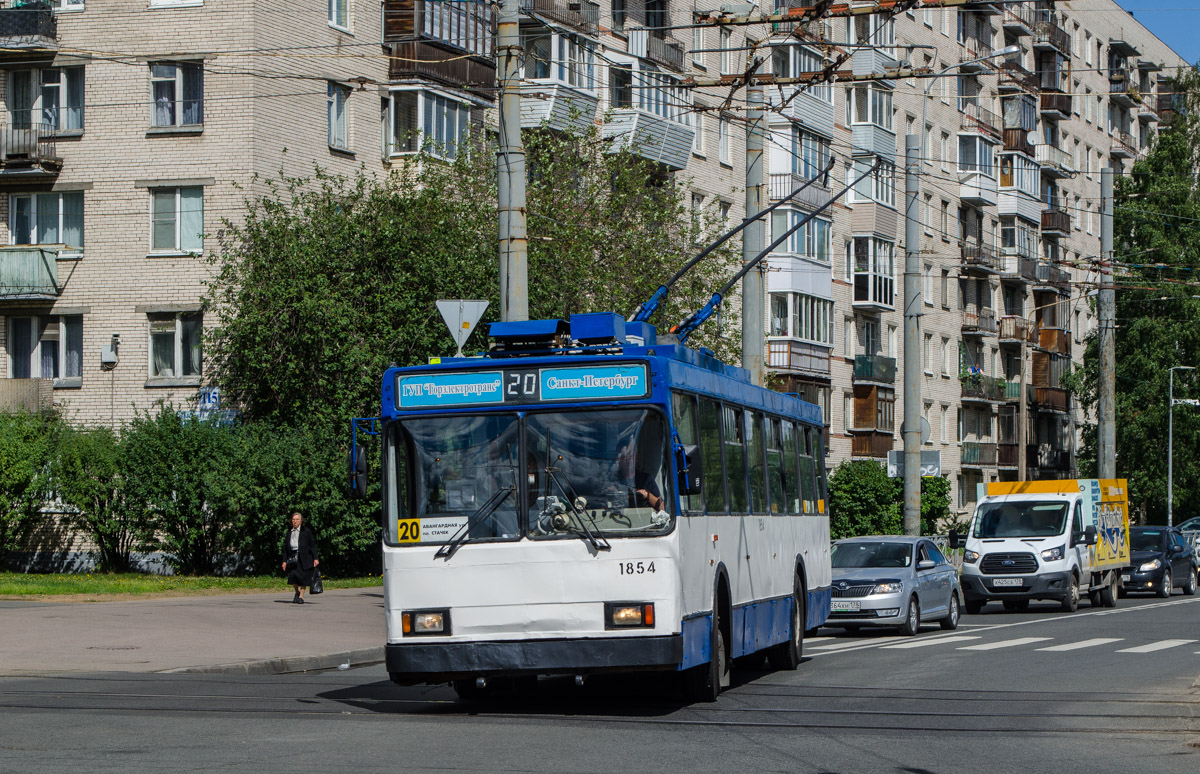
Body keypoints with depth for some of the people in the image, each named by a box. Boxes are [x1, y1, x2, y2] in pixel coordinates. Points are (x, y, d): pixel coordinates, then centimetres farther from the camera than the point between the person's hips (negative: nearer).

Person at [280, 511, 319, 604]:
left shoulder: (306, 531, 2)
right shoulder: (289, 532, 13)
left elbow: (312, 545, 1)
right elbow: (285, 548, 16)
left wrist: (315, 558, -6)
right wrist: (284, 561, 11)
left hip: (304, 557, -2)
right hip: (292, 557, 2)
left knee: (303, 577, -5)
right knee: (292, 575, -12)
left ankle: (301, 596, 9)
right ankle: (297, 592, 14)